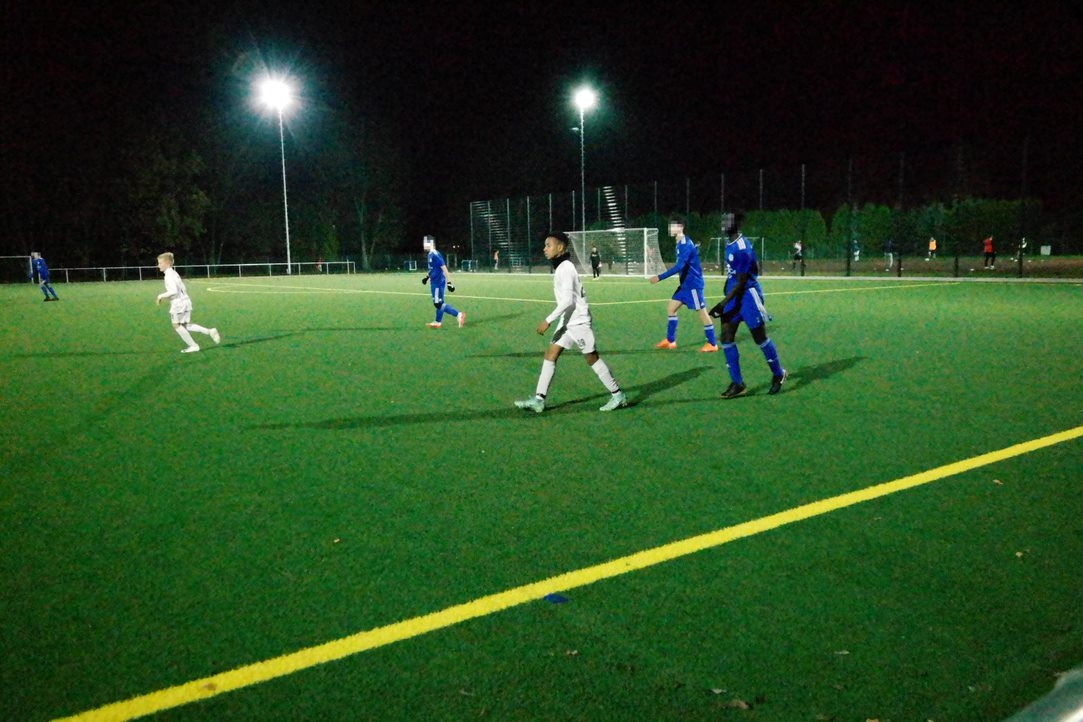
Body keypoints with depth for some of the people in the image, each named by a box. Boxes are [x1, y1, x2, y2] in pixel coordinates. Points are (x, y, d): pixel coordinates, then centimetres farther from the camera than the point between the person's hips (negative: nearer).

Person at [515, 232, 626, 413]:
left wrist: (548, 321, -25)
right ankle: (539, 400, -1)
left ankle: (617, 395, 13)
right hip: (567, 321, 9)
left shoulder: (565, 269, -18)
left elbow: (567, 300, -24)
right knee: (551, 354, 1)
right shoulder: (560, 267, 11)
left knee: (592, 358, 0)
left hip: (578, 321, -9)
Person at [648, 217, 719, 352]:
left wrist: (660, 277, -30)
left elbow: (679, 266, -29)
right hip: (685, 284, 10)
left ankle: (712, 344, 6)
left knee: (702, 312, -2)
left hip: (693, 284, -10)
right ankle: (670, 341, 18)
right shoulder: (680, 244, 11)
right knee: (671, 309, 11)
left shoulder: (686, 244, -20)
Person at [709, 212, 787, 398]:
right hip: (734, 296, 9)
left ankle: (779, 374, 25)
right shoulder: (730, 244, 8)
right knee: (726, 337, 1)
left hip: (747, 295, -9)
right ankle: (737, 383, 6)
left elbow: (741, 282, -22)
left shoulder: (742, 249, -21)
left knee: (760, 338, 4)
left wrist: (722, 304, -22)